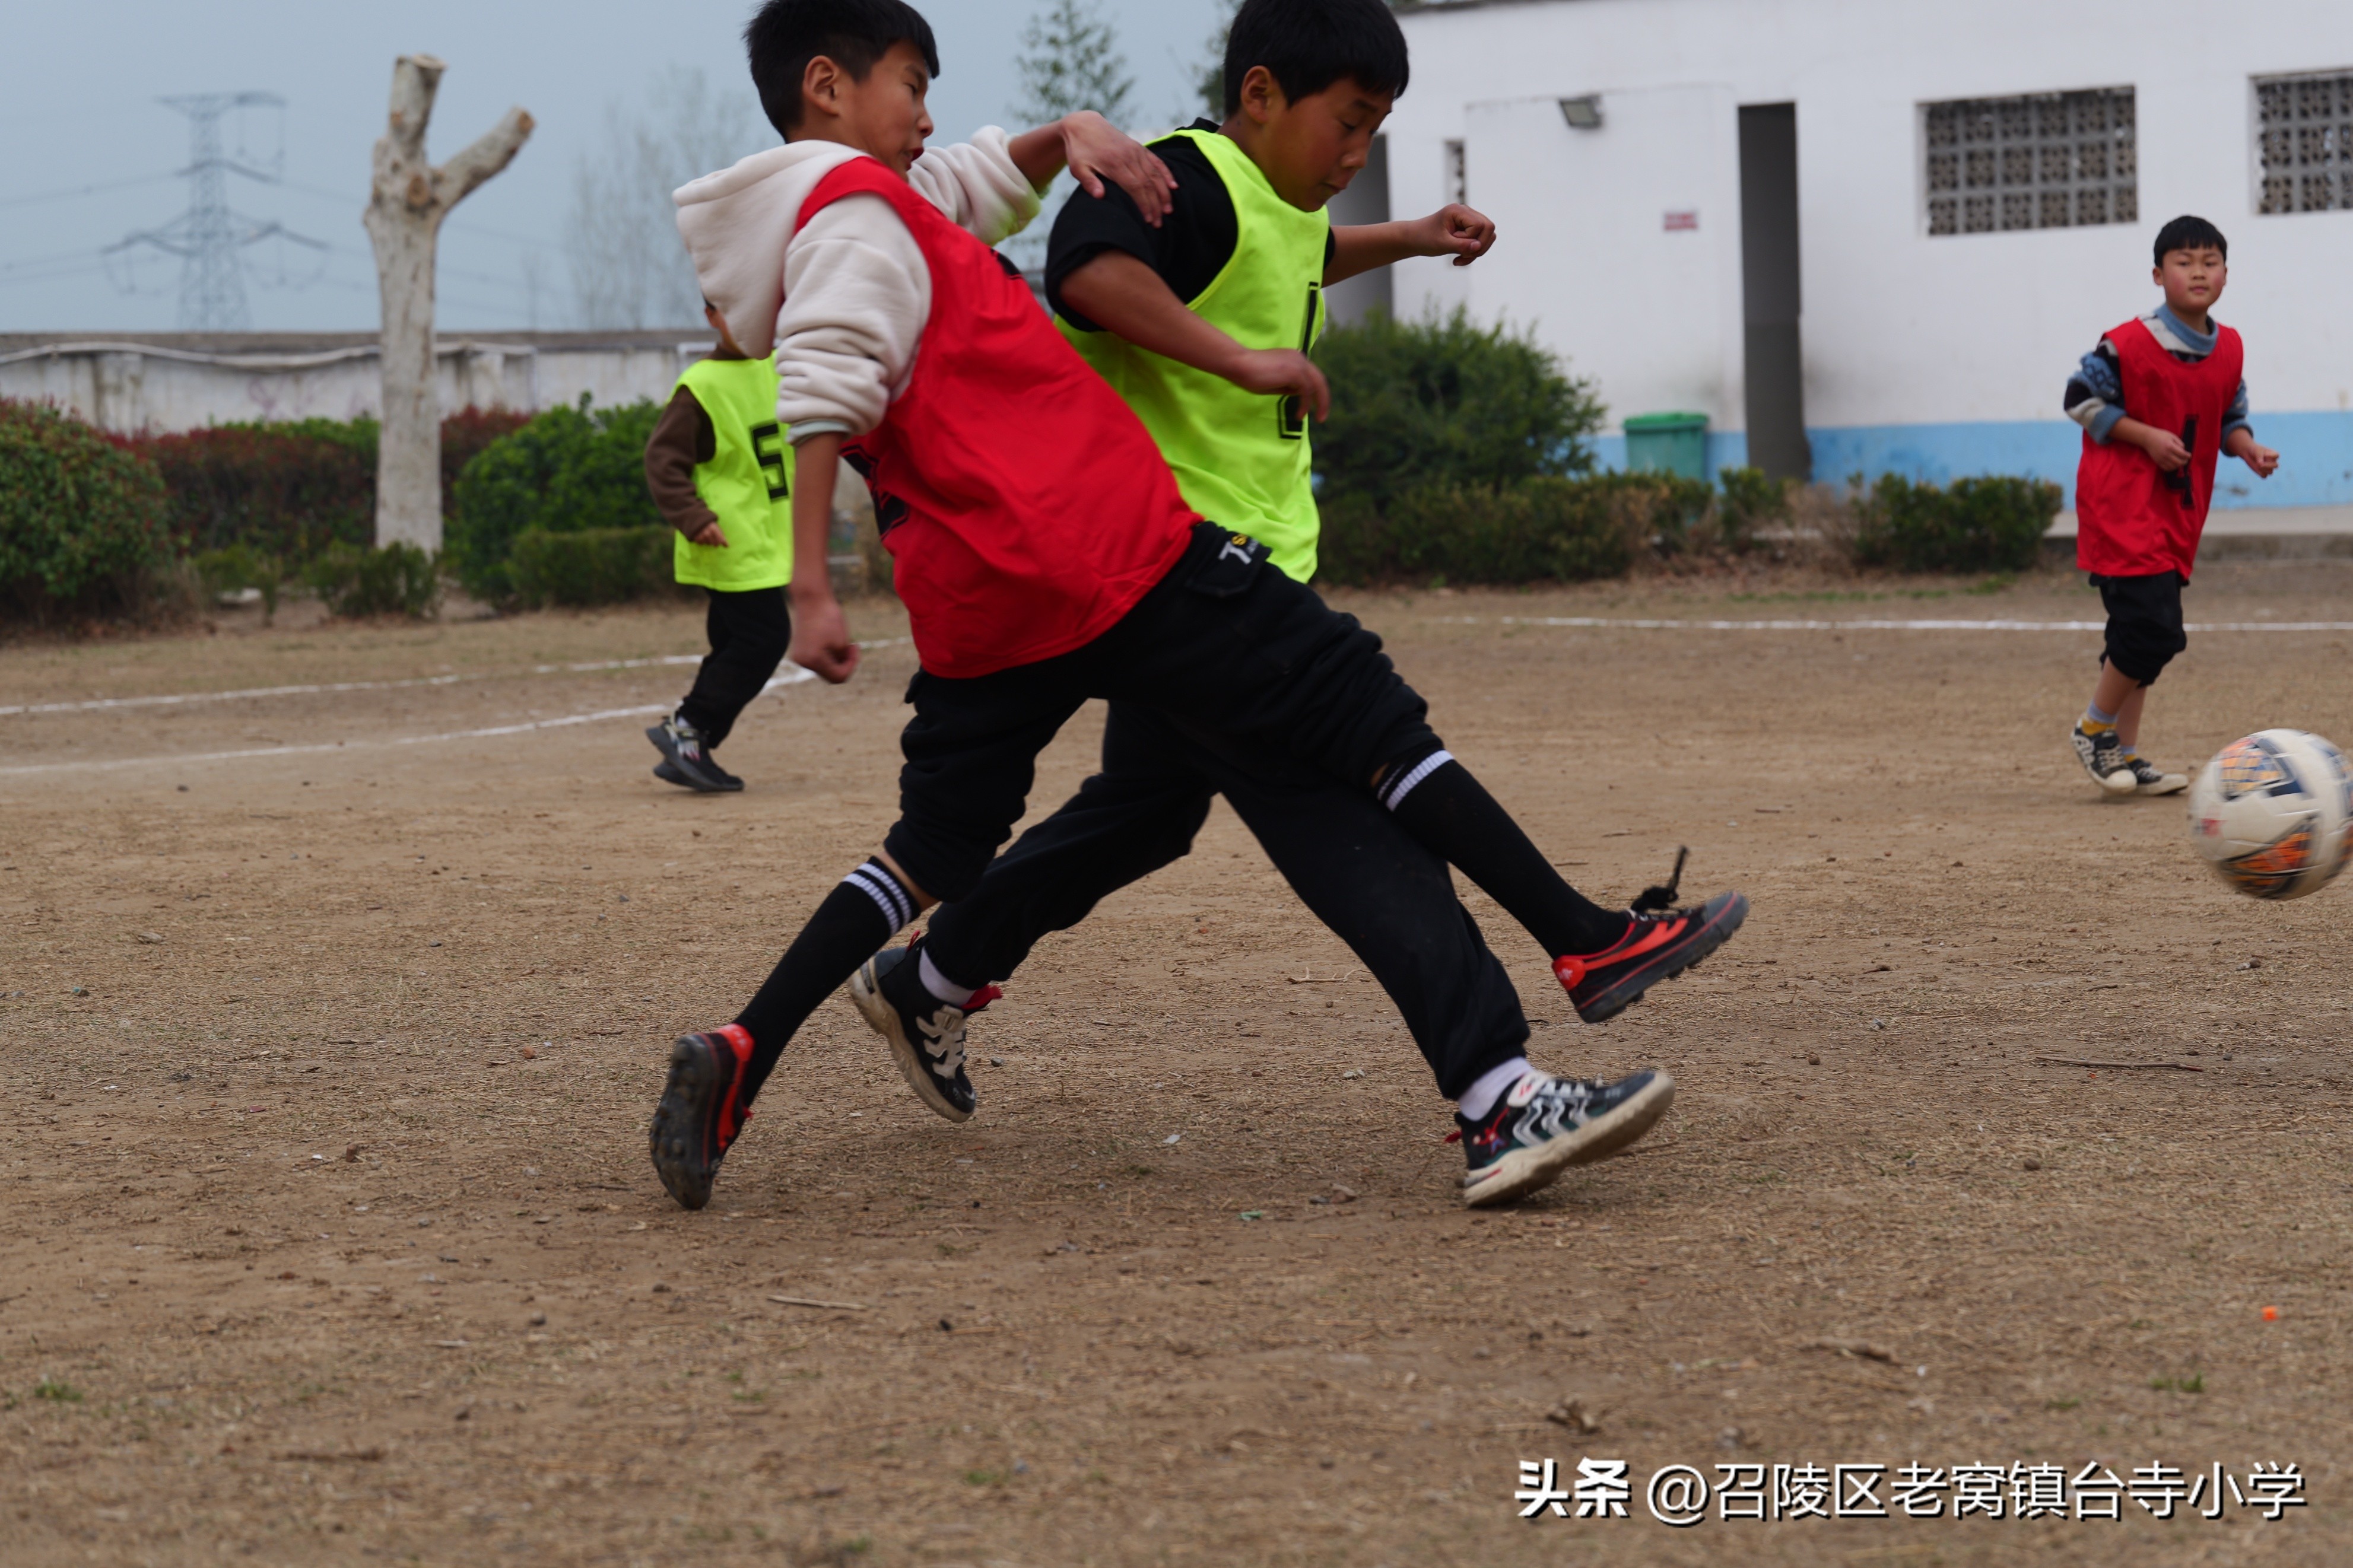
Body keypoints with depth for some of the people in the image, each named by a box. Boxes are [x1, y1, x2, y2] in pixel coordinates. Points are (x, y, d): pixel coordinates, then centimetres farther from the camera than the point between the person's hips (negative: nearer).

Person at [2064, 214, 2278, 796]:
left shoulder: (2229, 348, 6)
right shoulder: (2130, 345, -15)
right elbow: (2081, 399, -8)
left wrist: (2247, 446, -2)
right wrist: (2148, 437, -16)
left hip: (2179, 509, 7)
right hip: (2121, 506, -7)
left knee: (2143, 635, 11)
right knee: (2153, 627, -16)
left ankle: (2126, 755, 19)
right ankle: (2094, 729, 4)